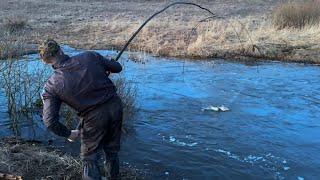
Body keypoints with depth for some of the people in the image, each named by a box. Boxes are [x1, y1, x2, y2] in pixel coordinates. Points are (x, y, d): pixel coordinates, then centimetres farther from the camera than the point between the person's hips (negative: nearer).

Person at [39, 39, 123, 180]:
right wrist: (108, 63, 29)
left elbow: (50, 121, -13)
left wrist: (68, 134, 4)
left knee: (89, 159, 19)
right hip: (115, 106, 4)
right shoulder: (89, 56, -6)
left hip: (94, 119, -4)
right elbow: (117, 68, 5)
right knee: (112, 151, 25)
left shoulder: (51, 85, -9)